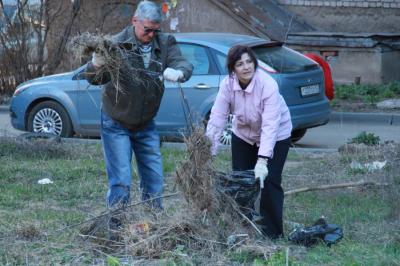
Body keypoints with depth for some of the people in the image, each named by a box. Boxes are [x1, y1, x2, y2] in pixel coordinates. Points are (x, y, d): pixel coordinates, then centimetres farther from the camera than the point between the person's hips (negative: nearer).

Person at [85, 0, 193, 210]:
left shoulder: (165, 43, -5)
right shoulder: (118, 44, -19)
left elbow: (184, 64, -15)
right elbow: (94, 79, -23)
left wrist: (178, 72, -40)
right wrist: (97, 64, -47)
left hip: (146, 124, 5)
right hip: (116, 124, -5)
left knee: (154, 180, 12)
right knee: (120, 181, -9)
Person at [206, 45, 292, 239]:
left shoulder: (268, 85, -32)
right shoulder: (228, 84, -20)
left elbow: (270, 125, -38)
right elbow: (217, 117, -22)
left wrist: (262, 160, -45)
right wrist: (208, 151, -29)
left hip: (276, 136, -4)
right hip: (243, 134, 4)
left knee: (269, 182, -12)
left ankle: (272, 234, -1)